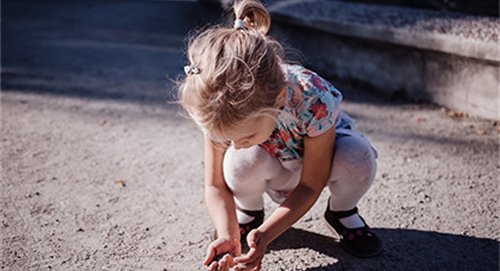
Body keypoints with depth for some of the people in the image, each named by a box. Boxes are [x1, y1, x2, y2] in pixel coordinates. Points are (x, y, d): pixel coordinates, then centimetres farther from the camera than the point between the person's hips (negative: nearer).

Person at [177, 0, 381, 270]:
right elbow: (216, 186, -17)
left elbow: (311, 185, -26)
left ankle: (341, 212, 2)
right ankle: (248, 213, 2)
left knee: (357, 159, -35)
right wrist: (228, 234, -35)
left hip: (319, 158, -1)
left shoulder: (313, 100, -40)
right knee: (242, 161, -35)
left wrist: (265, 234, -36)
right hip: (272, 171, 1)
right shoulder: (221, 115, -31)